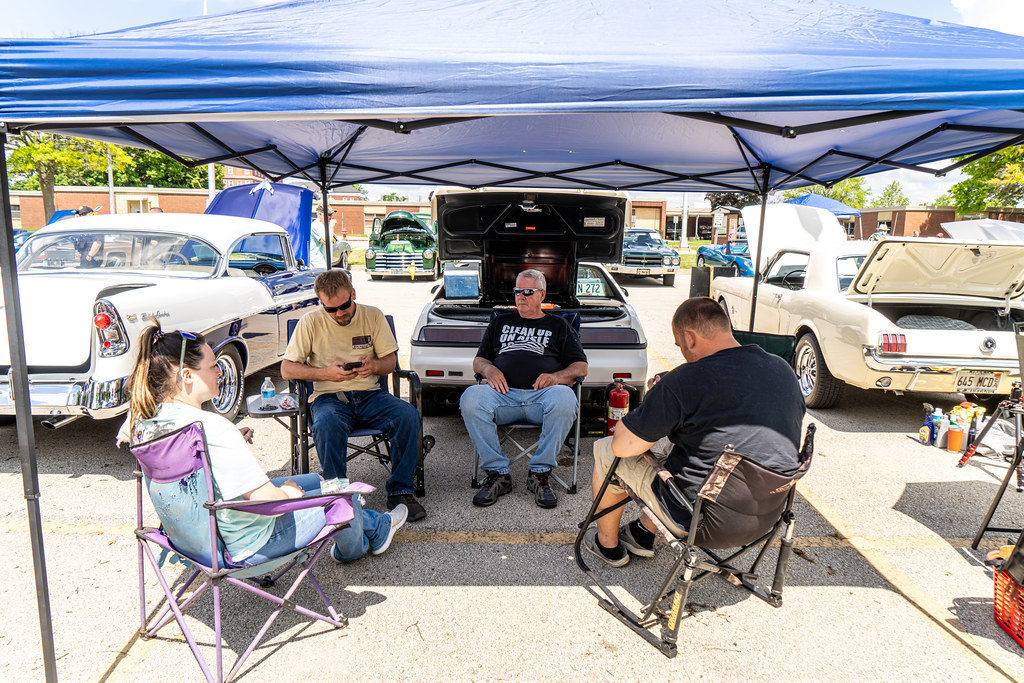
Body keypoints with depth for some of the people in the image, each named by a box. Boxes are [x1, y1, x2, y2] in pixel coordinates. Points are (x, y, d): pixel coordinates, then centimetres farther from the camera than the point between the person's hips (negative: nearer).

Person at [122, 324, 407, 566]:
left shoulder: (143, 420, -8)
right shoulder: (212, 428, -37)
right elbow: (272, 502, -36)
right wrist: (289, 491, -10)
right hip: (247, 546, -9)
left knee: (316, 481, 24)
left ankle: (374, 524, 48)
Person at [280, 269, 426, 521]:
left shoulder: (373, 316, 6)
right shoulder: (310, 322, 1)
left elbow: (391, 361, 9)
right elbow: (286, 369, 1)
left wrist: (374, 365, -15)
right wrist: (326, 373, -15)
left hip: (369, 394, 2)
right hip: (329, 397, -2)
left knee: (408, 415, -27)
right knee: (327, 424, -37)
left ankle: (400, 491, -13)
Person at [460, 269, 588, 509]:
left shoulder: (559, 326, 25)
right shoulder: (500, 323, 30)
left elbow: (581, 366, 17)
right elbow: (478, 360, 27)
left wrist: (557, 376, -5)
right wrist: (488, 369, 2)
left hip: (542, 394, -1)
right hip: (503, 393, 2)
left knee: (564, 398, -37)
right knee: (471, 398, -31)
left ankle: (540, 473, -21)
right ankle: (497, 473, -21)